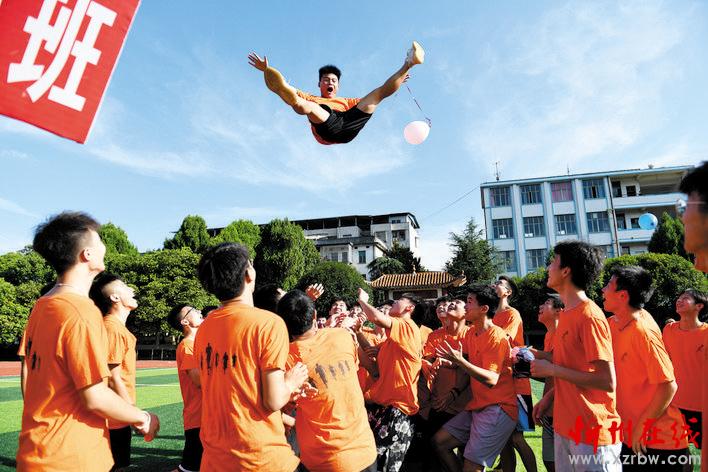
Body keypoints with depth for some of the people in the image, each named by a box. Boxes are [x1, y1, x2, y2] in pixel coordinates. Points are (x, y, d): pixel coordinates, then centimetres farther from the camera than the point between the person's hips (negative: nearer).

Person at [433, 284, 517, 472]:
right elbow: (468, 364, 15)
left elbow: (491, 379, -24)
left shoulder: (497, 337, -16)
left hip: (497, 408, -8)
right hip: (476, 406, 8)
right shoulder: (471, 332, 9)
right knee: (439, 441, 5)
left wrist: (459, 360, -30)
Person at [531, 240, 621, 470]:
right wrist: (550, 396, 8)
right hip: (565, 427, 8)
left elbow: (607, 381, -22)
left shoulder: (590, 316, -18)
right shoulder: (568, 313, 8)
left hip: (592, 432, -8)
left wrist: (552, 370, -18)